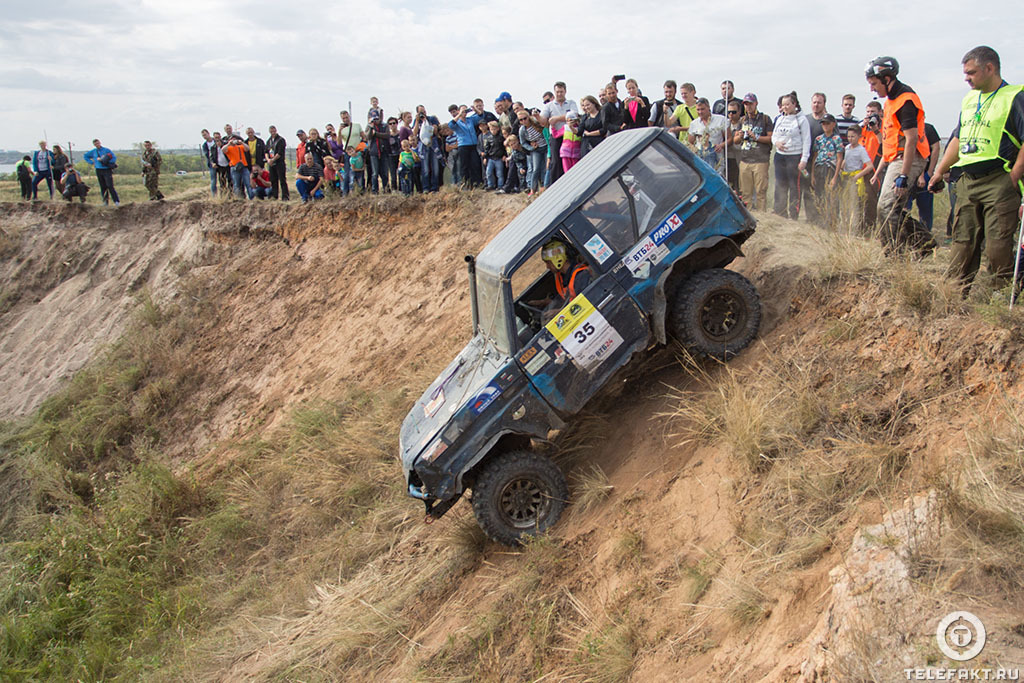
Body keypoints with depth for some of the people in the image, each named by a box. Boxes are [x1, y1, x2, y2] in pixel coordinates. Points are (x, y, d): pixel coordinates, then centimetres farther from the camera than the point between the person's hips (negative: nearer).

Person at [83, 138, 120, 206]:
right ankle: (105, 201, 14)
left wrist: (107, 162, -16)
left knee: (110, 186, -14)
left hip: (107, 170, -4)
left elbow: (114, 157, -6)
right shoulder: (93, 151, 10)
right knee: (103, 187, 6)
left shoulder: (106, 150, -1)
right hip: (99, 170, 4)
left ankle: (117, 201, -14)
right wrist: (92, 162, 10)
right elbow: (85, 156, 22)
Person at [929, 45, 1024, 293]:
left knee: (998, 246, -10)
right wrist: (938, 173, 22)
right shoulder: (969, 100, 20)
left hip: (998, 182, -7)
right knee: (963, 242, 6)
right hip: (967, 180, 7)